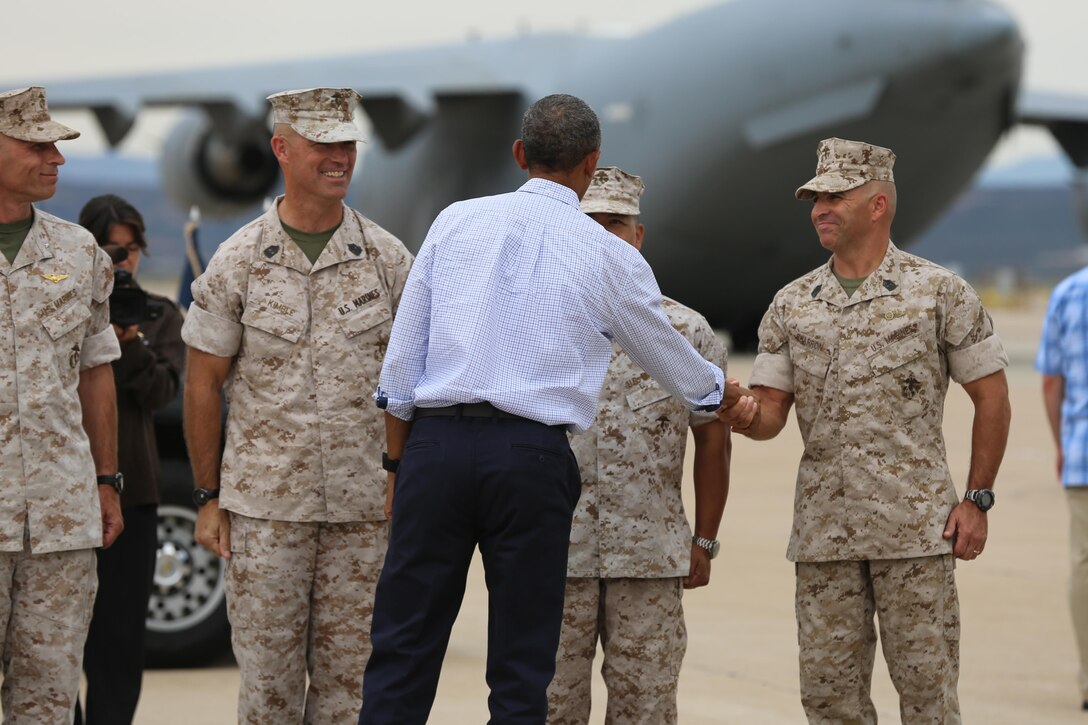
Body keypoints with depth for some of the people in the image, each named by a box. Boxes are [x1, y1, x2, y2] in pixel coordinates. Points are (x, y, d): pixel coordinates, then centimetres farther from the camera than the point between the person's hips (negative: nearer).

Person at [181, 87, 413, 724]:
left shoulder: (387, 259, 3)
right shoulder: (239, 260, 0)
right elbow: (203, 383, 4)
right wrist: (208, 497, 1)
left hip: (363, 504, 1)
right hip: (264, 503, -1)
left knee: (347, 672, 5)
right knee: (268, 671, 1)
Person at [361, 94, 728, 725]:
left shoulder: (457, 222, 9)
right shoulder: (610, 256, 5)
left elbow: (401, 358, 8)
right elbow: (671, 359, 20)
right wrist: (721, 392, 41)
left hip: (435, 442, 2)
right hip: (530, 457, -2)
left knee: (402, 653, 5)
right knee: (521, 669, 5)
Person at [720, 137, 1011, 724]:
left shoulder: (939, 293, 0)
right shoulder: (791, 305, 11)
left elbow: (991, 395, 2)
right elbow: (771, 413, 9)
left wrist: (977, 500, -3)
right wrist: (745, 416, -16)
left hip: (915, 526, -4)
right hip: (823, 529, 4)